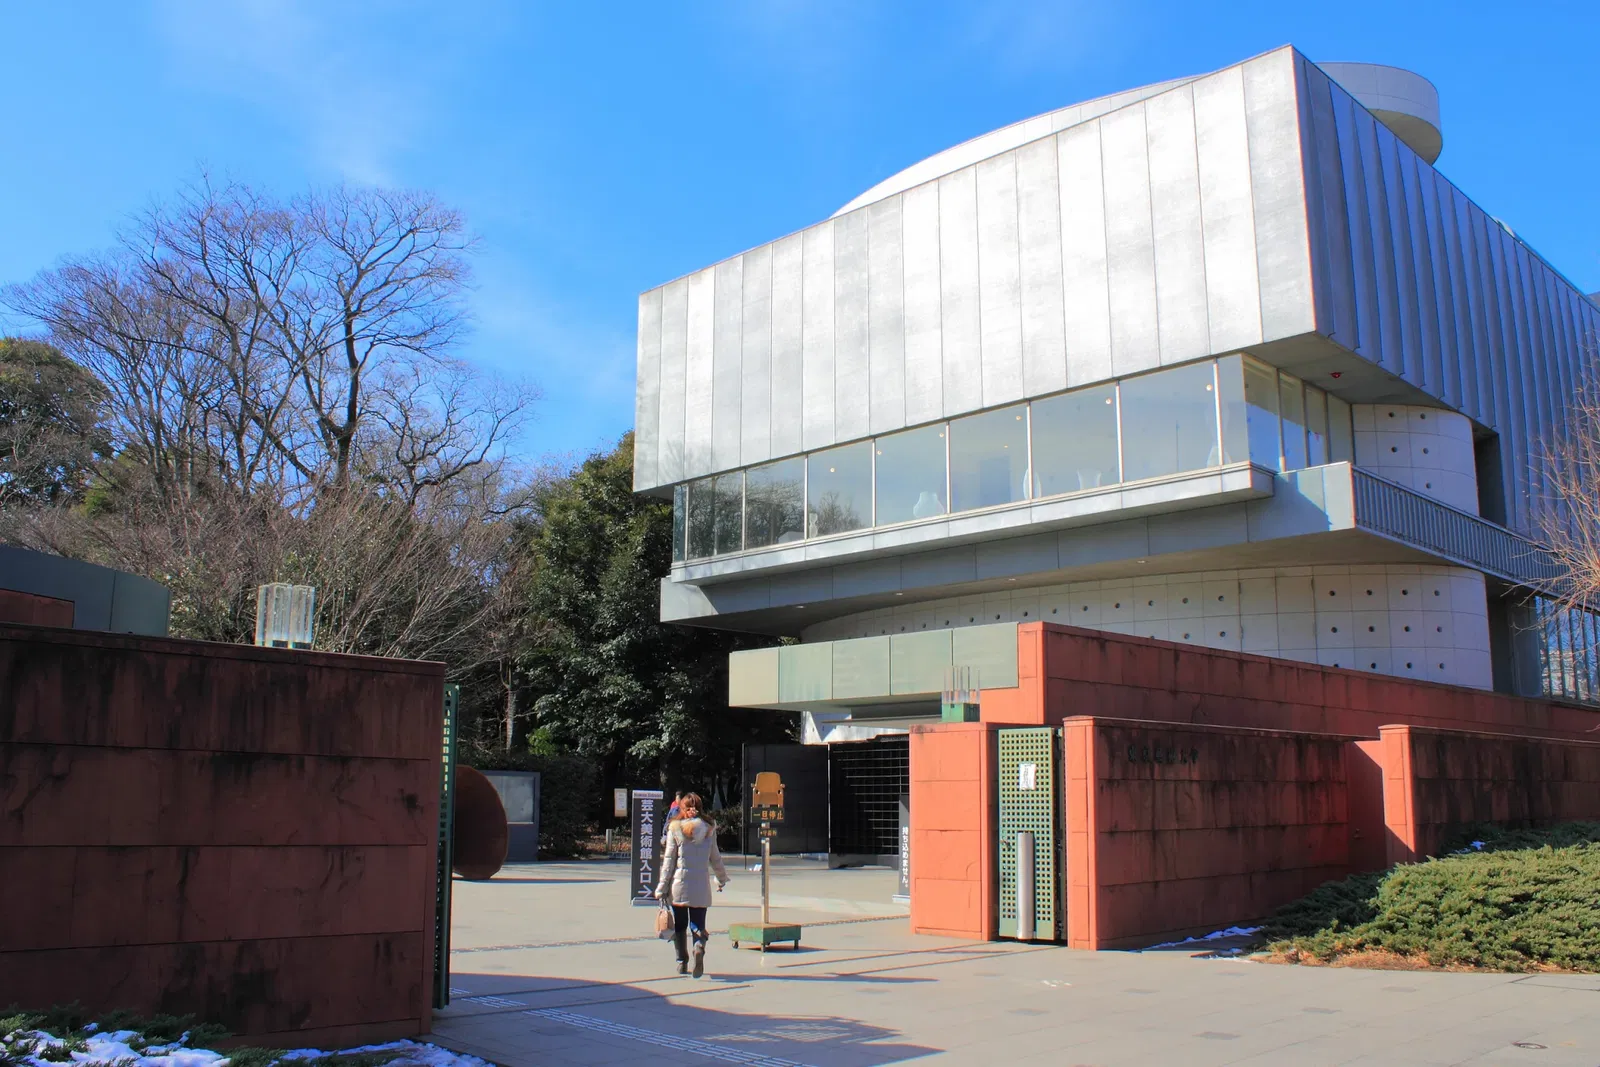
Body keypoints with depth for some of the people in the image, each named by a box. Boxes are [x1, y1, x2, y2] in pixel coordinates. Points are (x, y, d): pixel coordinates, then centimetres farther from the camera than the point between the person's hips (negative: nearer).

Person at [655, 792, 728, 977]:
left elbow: (669, 859, -3)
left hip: (679, 885, -1)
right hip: (701, 885, 1)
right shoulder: (709, 829, 4)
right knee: (698, 924, 4)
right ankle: (699, 947, -24)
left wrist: (662, 886, 0)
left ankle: (682, 962, 13)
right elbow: (715, 858, 12)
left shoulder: (675, 828, -2)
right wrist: (722, 878, 29)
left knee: (679, 925, 12)